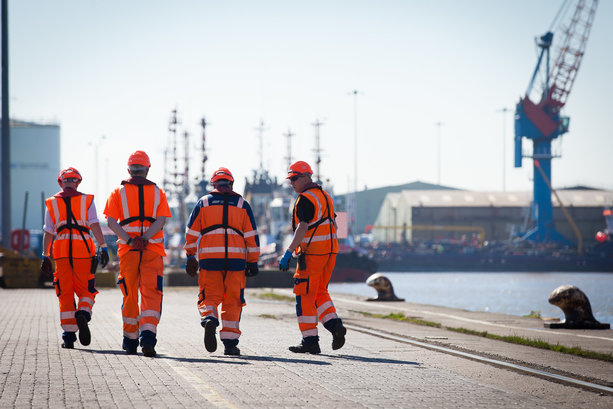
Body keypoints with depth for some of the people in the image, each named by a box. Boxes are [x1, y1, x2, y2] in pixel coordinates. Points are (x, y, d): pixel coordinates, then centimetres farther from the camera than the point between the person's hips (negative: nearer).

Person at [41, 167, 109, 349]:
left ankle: (68, 337, 1)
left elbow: (48, 232, 7)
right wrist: (103, 247, -9)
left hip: (61, 251, 1)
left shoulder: (52, 203, 11)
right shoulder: (86, 200, 8)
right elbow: (95, 225, -5)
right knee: (85, 291, 7)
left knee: (65, 294, 5)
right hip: (83, 249, -1)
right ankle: (83, 315, -25)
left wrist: (46, 257, 10)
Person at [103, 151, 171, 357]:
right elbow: (161, 220, -4)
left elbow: (111, 221, -5)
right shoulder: (158, 192, 9)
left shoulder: (119, 192, 8)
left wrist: (129, 240, -12)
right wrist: (145, 238, -12)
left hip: (128, 249, 1)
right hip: (153, 250, -1)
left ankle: (130, 341, 19)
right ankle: (148, 337, -25)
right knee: (151, 293, -6)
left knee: (130, 295, 11)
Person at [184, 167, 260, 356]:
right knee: (232, 301, 6)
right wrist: (253, 262, 10)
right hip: (236, 259, 0)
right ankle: (230, 343, 3)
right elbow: (251, 236, 7)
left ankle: (209, 319, -26)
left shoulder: (203, 203, 10)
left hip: (209, 259, 0)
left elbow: (191, 233, 9)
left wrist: (190, 257, 16)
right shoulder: (242, 204, 11)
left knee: (209, 297, 6)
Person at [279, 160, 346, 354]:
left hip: (312, 252, -9)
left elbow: (303, 228, -21)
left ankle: (310, 341, -3)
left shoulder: (305, 199, -12)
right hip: (330, 250, 9)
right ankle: (334, 324, -1)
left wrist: (288, 252, -23)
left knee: (305, 295, -2)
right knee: (319, 292, 19)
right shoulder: (324, 195, 17)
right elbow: (334, 225, 20)